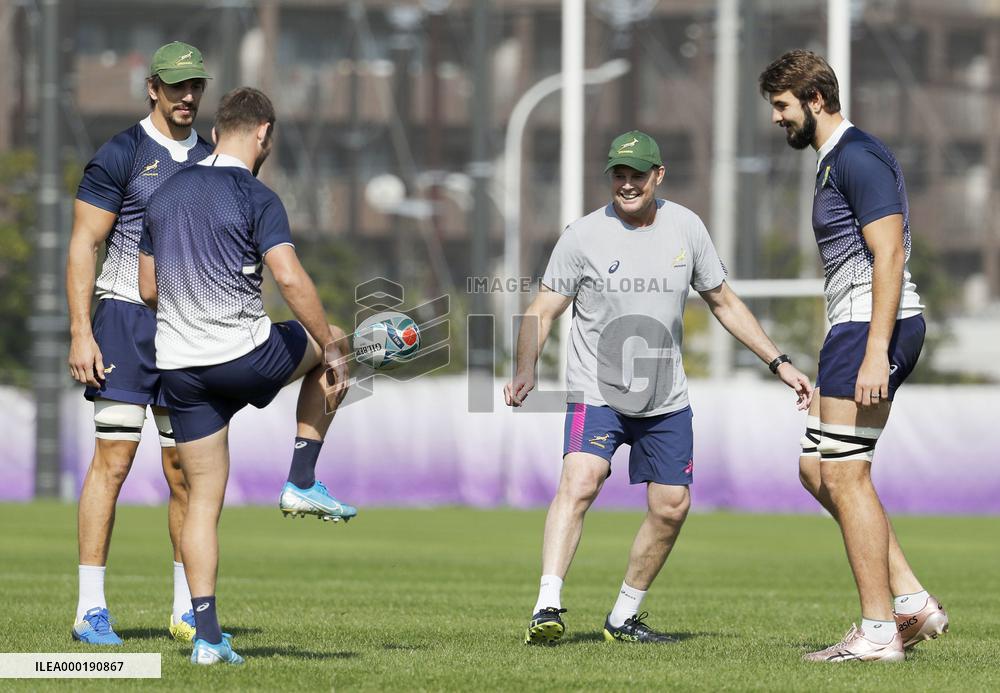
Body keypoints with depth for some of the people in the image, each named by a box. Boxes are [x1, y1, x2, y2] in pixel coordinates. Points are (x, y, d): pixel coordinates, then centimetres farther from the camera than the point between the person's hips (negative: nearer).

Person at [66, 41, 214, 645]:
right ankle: (91, 608, -7)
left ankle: (187, 611, 10)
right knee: (114, 459, -9)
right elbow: (84, 245, -6)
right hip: (126, 320, -5)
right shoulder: (121, 155, -4)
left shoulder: (211, 163, 13)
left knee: (186, 471, 5)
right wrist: (80, 334, -14)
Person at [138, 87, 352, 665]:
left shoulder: (167, 194, 10)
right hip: (244, 355, -5)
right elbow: (290, 278, -19)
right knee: (330, 343, 24)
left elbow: (148, 288, 16)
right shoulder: (257, 199, -10)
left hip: (178, 365, 5)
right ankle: (302, 482, 17)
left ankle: (208, 635, 1)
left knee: (203, 499, 9)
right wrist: (332, 351, -12)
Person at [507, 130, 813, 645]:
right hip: (596, 391, -4)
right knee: (580, 481, -26)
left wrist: (778, 363, 9)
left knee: (671, 508, 4)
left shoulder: (686, 227, 1)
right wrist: (525, 371, -24)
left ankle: (624, 617, 21)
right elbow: (544, 310, -7)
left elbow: (724, 303, 12)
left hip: (666, 399, 4)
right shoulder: (584, 236, -9)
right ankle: (547, 608, -33)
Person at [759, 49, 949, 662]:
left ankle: (879, 632, -5)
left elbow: (889, 254, -20)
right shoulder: (836, 160, 21)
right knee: (817, 470, 12)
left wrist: (875, 352, -26)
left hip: (871, 329, -11)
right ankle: (913, 603, 9)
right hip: (861, 332, 11)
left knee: (845, 475, -8)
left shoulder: (856, 157, -12)